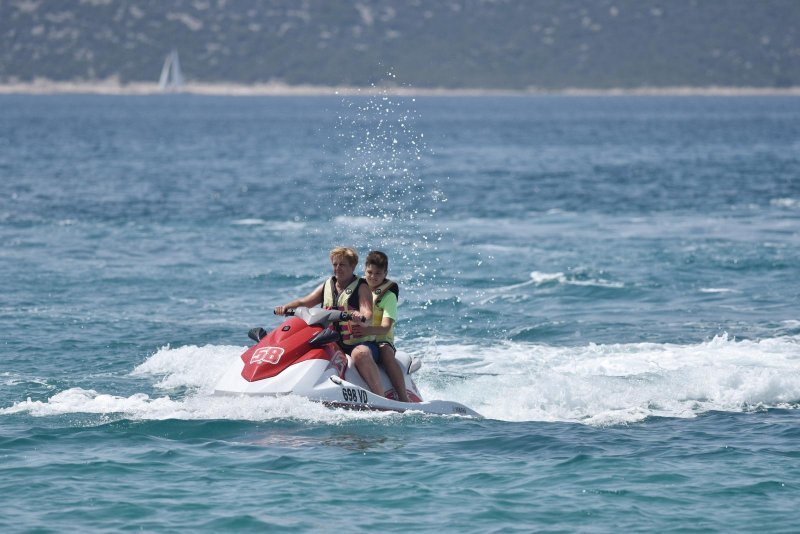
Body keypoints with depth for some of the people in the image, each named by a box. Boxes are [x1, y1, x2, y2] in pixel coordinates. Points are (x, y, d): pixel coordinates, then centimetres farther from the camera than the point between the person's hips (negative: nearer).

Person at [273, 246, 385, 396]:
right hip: (333, 346, 6)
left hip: (361, 343, -6)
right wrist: (286, 307, -9)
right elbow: (304, 302, 11)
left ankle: (381, 398, -42)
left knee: (360, 354, -39)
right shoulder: (327, 286, 16)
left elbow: (368, 313, -15)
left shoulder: (361, 287, 0)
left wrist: (361, 316, -39)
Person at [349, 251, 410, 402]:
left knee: (386, 354, -35)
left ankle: (404, 398, -36)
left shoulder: (388, 296, -1)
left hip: (380, 338, -4)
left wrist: (367, 330, -36)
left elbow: (386, 327, -16)